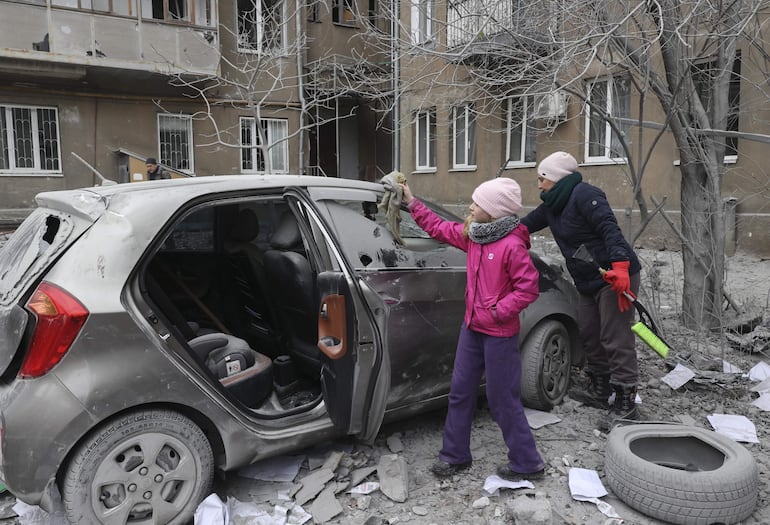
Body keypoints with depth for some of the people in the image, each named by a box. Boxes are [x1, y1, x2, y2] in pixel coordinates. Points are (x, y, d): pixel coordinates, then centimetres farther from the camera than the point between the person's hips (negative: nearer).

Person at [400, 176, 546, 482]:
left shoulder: (512, 245, -21)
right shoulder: (471, 235, 2)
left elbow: (528, 288, -21)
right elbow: (439, 228, 15)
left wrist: (497, 312, -22)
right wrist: (412, 203, 15)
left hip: (499, 334, -8)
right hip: (472, 327, 8)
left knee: (503, 401, 3)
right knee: (460, 391, 14)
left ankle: (527, 464, 22)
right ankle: (455, 455, 30)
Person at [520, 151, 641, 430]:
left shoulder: (584, 195, -14)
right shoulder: (552, 207, 14)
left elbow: (610, 228, -24)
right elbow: (525, 225, 23)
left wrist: (619, 264, -34)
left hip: (617, 277, -10)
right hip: (588, 282, 10)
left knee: (616, 339, -9)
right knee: (590, 334, 16)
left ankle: (625, 404, 0)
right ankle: (598, 390, 32)